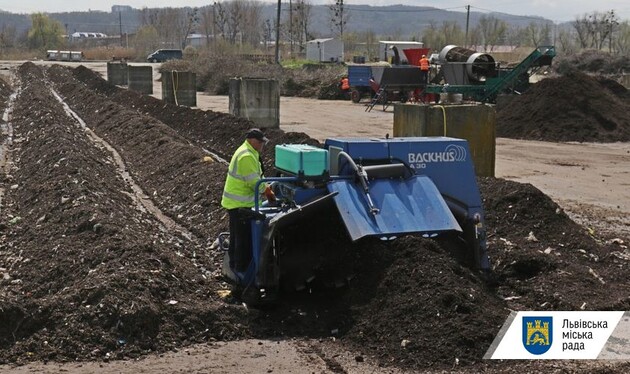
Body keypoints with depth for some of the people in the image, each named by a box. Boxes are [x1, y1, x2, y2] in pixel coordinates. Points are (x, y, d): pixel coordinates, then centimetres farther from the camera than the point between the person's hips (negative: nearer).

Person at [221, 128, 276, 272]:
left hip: (235, 203, 11)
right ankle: (242, 268, 6)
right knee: (244, 238, -2)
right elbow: (255, 182, -23)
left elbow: (256, 177, 18)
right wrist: (269, 194, -9)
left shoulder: (248, 152, 12)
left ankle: (234, 263, 31)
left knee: (236, 236, 20)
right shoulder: (247, 157, -23)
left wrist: (267, 189, 7)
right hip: (239, 205, -11)